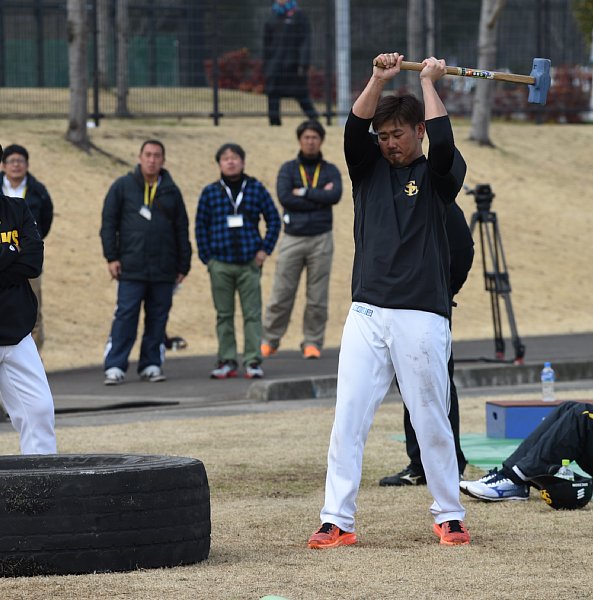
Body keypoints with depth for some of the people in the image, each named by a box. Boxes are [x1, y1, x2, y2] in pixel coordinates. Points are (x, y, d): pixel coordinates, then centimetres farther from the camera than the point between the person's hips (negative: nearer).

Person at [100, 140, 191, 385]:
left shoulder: (171, 191, 11)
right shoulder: (123, 187, 4)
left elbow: (182, 231, 13)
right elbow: (109, 223, 3)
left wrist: (183, 265, 9)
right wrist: (111, 257, -5)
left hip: (164, 271, 3)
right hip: (131, 268, -3)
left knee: (158, 318, 4)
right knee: (125, 317, -7)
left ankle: (151, 365, 12)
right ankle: (114, 367, -6)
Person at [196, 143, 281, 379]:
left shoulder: (256, 189, 4)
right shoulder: (210, 192, 4)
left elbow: (274, 219, 9)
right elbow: (201, 225, 7)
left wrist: (265, 249, 1)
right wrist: (206, 257, 0)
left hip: (249, 262, -1)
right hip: (220, 263, 1)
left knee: (252, 314, 0)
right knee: (224, 315, 5)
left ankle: (253, 360, 4)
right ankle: (227, 361, 11)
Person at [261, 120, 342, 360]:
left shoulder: (330, 171, 10)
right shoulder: (289, 169, 7)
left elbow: (335, 195, -9)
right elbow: (284, 197, -9)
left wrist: (304, 192, -10)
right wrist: (319, 198, -9)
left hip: (320, 239, 1)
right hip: (293, 238, -1)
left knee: (317, 297, 2)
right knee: (281, 295, -2)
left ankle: (312, 342, 8)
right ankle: (270, 340, 6)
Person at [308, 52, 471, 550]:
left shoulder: (439, 174, 6)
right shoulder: (369, 168, 14)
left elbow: (443, 142, -15)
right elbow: (353, 129, -4)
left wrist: (428, 82, -5)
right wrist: (379, 80, -12)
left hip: (422, 317, -3)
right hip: (367, 314, 3)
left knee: (432, 422, 2)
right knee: (348, 420, -3)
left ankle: (449, 517, 13)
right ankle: (337, 522, -3)